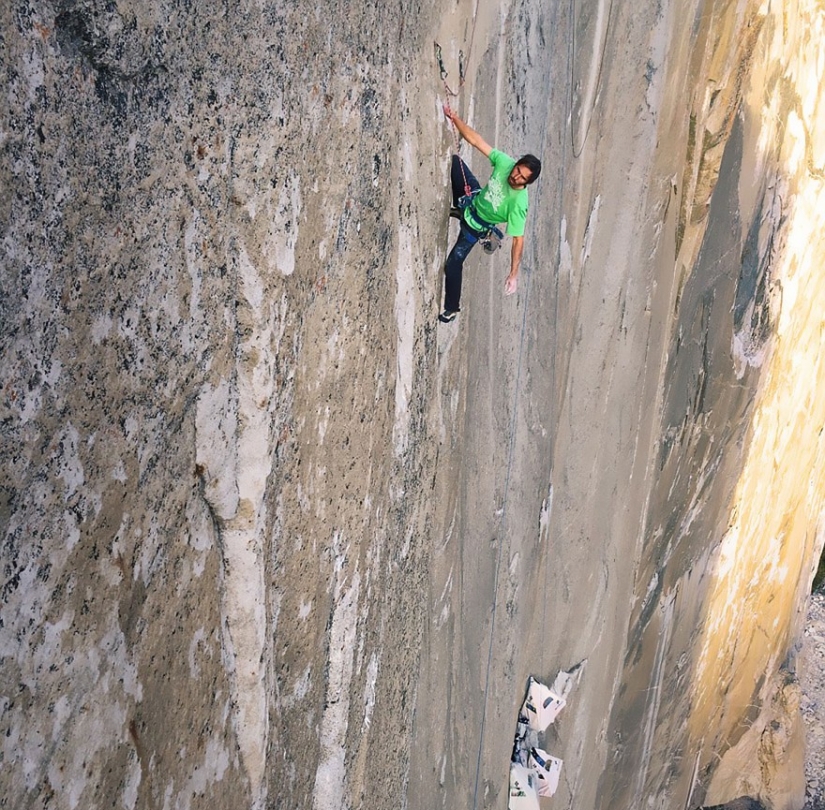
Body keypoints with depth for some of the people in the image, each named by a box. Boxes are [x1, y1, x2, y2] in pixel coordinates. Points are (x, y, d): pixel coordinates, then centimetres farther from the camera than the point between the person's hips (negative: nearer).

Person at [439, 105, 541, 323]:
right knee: (454, 161, 13)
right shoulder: (504, 162, -26)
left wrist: (514, 275, -35)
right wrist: (454, 118, -26)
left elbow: (518, 240, -35)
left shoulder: (519, 203, -39)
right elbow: (476, 141, -20)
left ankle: (452, 309, 20)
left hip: (475, 225, -6)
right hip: (474, 198, 6)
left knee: (453, 263, -6)